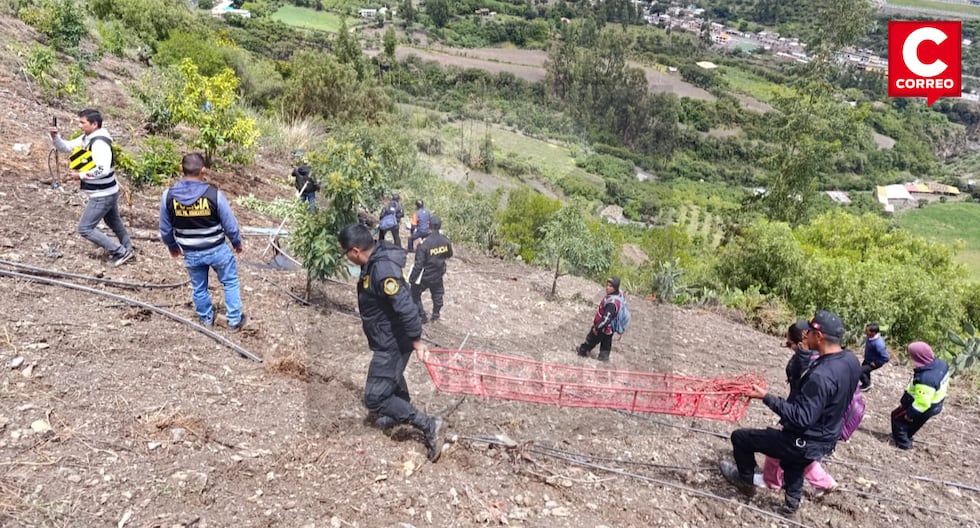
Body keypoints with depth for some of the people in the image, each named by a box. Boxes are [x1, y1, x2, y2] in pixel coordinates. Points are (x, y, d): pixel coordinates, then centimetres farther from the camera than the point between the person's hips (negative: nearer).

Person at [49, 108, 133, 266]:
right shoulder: (87, 138, 5)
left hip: (102, 195, -10)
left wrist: (81, 175, -22)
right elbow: (66, 147, 11)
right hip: (108, 193, 10)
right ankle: (127, 250, 42)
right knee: (114, 223, 25)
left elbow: (103, 170, -33)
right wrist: (55, 136, -8)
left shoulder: (100, 143, -24)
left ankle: (121, 252, -1)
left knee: (85, 229, -5)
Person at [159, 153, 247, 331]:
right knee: (230, 282, 18)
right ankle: (235, 320, 25)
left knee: (199, 287, 23)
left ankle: (206, 318, 40)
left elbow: (165, 228, 1)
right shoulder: (214, 194, -22)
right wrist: (237, 243, 8)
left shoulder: (168, 196, -13)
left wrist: (172, 246, 20)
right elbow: (230, 224, -12)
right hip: (217, 249, -2)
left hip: (191, 253, 3)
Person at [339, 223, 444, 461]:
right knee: (392, 377, 32)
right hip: (387, 340, 10)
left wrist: (416, 341, -25)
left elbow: (406, 308, -33)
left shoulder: (383, 270, -32)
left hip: (392, 344, -10)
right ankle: (399, 414, 58)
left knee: (374, 399, -5)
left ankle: (427, 424, -1)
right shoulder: (374, 262, 0)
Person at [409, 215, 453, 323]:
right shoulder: (445, 241, -12)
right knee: (437, 295, 26)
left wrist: (411, 279, -15)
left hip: (425, 276, -5)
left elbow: (418, 265, -24)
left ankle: (422, 317, 18)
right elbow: (449, 255, 8)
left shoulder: (424, 244, -28)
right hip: (438, 275, 5)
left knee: (415, 294, 16)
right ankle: (436, 314, 41)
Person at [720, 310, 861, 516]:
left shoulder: (821, 376, -35)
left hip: (804, 443, -9)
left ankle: (746, 479, 31)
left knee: (740, 437, 6)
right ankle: (792, 501, 56)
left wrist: (766, 397, -31)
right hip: (826, 438, 9)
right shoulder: (851, 359, -7)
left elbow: (801, 417, -34)